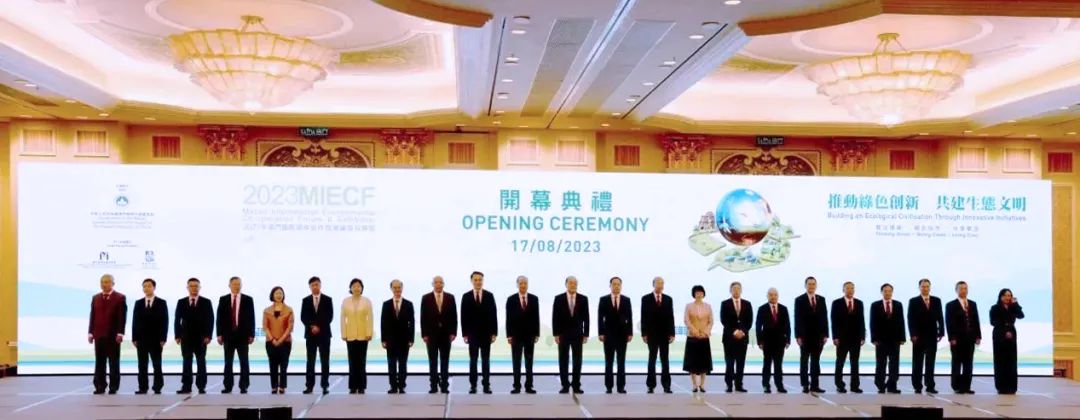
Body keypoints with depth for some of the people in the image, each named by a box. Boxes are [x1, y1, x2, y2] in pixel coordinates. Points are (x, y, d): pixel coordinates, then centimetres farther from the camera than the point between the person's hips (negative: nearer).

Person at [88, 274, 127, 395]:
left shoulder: (120, 298, 0)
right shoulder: (95, 298, 12)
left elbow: (122, 316, -5)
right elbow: (92, 316, 10)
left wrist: (120, 333, -13)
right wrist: (90, 332, 3)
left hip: (113, 335, -3)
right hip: (99, 335, 3)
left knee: (114, 362, 1)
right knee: (99, 362, 4)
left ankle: (113, 387, 5)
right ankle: (100, 386, 8)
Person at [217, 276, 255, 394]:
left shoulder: (248, 300, 3)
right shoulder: (223, 300, 6)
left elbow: (251, 318, 1)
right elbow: (220, 318, 5)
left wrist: (251, 334, -4)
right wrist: (219, 334, -2)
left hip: (243, 335, -1)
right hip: (228, 335, 1)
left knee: (244, 362, 0)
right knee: (228, 362, 5)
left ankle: (243, 386, 4)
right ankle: (227, 386, 9)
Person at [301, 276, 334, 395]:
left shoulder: (328, 300, 3)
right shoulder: (306, 300, 8)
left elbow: (329, 317, -2)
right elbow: (303, 318, 3)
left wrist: (319, 327, -12)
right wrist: (312, 327, -13)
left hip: (324, 333, -1)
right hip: (310, 334, 1)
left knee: (325, 361, -1)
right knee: (310, 361, 2)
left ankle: (325, 386, 1)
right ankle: (309, 385, 4)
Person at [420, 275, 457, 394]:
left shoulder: (450, 298, 5)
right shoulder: (426, 298, 2)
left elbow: (454, 316, 3)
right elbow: (423, 317, 0)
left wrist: (453, 333, -4)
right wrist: (424, 334, -6)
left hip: (446, 334, 1)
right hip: (431, 334, -1)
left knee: (445, 361, 3)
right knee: (433, 362, 2)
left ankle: (444, 386, 7)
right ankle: (434, 386, 5)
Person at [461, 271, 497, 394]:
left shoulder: (489, 296, 2)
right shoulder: (466, 296, 1)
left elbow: (493, 314, 1)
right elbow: (464, 316, 1)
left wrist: (494, 332, -4)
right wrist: (464, 333, -5)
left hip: (486, 333, 0)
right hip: (472, 333, 0)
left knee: (486, 360, 3)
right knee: (473, 360, 3)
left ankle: (486, 385, 5)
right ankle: (473, 385, 7)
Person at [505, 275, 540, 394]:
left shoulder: (534, 299, 3)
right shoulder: (511, 299, -1)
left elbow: (536, 317, 4)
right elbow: (508, 318, -2)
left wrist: (537, 334, -1)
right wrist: (509, 335, -7)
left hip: (530, 334, 1)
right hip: (516, 334, -1)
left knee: (529, 361, 4)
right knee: (516, 362, 1)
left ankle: (529, 386, 7)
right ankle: (517, 386, 4)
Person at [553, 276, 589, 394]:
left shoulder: (583, 299, 2)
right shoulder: (559, 299, -1)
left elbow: (586, 318, 2)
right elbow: (555, 317, -1)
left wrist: (586, 334, -3)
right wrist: (555, 334, -7)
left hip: (577, 334, 1)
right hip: (563, 334, -1)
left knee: (577, 360, 2)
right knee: (563, 360, 2)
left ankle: (576, 385, 7)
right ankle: (565, 385, 7)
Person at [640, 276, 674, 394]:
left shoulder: (668, 299, 7)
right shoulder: (646, 299, 2)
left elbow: (671, 317, 5)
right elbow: (643, 317, -1)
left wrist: (672, 333, -2)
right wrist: (644, 333, -7)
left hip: (664, 334, 1)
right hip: (652, 334, -1)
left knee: (664, 360, 2)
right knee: (652, 359, 3)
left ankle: (666, 385, 3)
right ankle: (651, 385, 6)